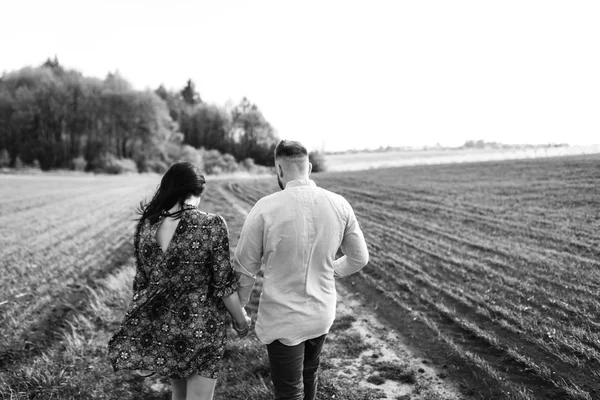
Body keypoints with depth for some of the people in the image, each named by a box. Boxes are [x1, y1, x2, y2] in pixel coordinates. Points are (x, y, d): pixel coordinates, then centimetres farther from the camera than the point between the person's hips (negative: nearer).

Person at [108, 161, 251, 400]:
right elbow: (224, 284, -14)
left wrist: (142, 320, 17)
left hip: (161, 325, 5)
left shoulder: (146, 225, -4)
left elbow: (141, 282, 3)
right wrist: (241, 319, 2)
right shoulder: (211, 226, -18)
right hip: (200, 327, -5)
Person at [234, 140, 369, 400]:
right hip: (322, 314, 4)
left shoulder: (265, 208, -18)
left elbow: (245, 268, -9)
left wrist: (239, 307, 8)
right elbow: (359, 258, 4)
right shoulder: (339, 205, -8)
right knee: (309, 378, 26)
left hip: (282, 319, -4)